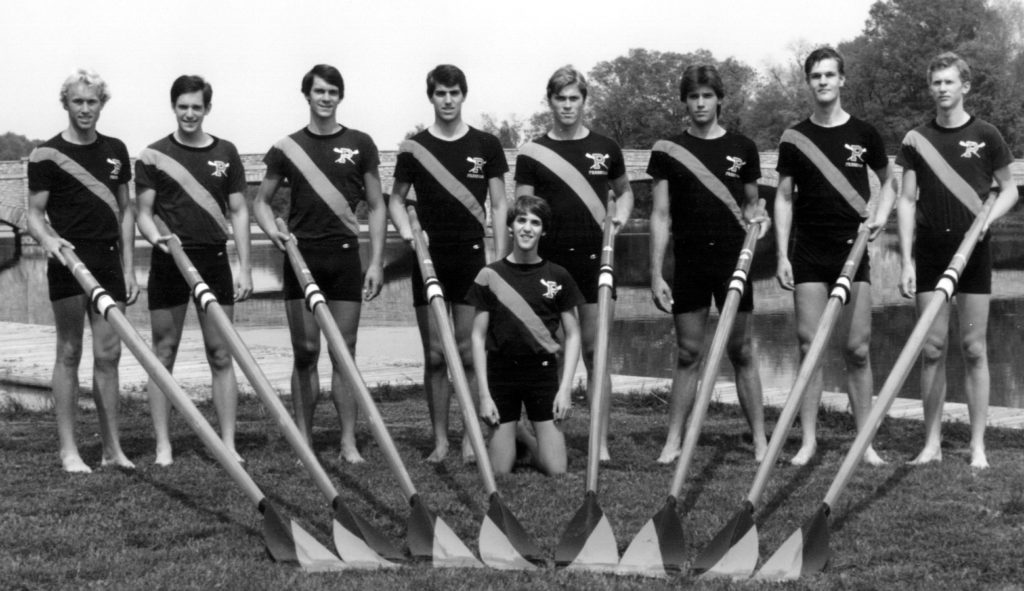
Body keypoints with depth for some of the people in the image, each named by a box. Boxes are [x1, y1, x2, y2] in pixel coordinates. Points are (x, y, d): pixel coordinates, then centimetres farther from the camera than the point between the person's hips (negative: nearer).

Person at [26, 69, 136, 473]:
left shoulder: (115, 151, 10)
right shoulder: (47, 155, -2)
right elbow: (35, 214, -1)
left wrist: (129, 268, 9)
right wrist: (48, 239, -23)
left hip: (108, 262, 4)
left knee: (108, 355, 5)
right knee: (69, 353, 0)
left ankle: (112, 447, 10)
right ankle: (68, 449, 6)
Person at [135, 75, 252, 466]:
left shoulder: (225, 153, 7)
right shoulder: (153, 155, 2)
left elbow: (238, 211, 8)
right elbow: (143, 212, 3)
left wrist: (244, 268, 1)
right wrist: (155, 236, -20)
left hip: (213, 260, 1)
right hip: (168, 262, -1)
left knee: (221, 354, 2)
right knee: (164, 354, 3)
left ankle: (228, 443, 7)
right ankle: (163, 446, 9)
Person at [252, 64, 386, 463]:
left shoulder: (359, 144, 5)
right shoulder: (287, 148, 6)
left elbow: (376, 206, 7)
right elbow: (261, 200, 13)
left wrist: (376, 261, 0)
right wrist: (272, 230, -8)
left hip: (344, 255, 0)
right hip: (301, 255, 0)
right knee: (305, 352, 3)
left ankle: (349, 442, 5)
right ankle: (304, 441, 9)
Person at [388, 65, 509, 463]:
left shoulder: (486, 145, 3)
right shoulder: (415, 148, 4)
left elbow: (499, 205, 5)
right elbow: (396, 198, 12)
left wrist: (499, 261, -2)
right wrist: (407, 232, -7)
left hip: (471, 258, -1)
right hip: (429, 260, 1)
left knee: (468, 352, 1)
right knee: (434, 354, 3)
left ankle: (471, 438, 9)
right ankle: (440, 439, 10)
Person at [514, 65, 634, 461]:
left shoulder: (605, 149, 7)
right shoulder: (532, 154, 3)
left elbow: (624, 191, 22)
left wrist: (621, 213, 1)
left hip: (593, 258, 0)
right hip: (548, 261, 0)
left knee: (594, 352, 0)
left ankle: (601, 442, 3)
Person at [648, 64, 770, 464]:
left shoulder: (741, 148, 5)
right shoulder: (668, 150, 2)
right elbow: (660, 215, 1)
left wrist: (756, 215, -8)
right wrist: (656, 275, -4)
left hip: (733, 259, 0)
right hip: (689, 263, 0)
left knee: (741, 352, 4)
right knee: (688, 354, 4)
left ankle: (760, 439, 11)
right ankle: (673, 441, 11)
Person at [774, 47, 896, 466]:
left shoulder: (864, 134, 3)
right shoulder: (794, 138, 4)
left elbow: (889, 182, 16)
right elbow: (784, 198, 5)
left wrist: (881, 212, -4)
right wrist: (782, 255, -1)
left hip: (852, 249, 0)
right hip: (808, 254, 0)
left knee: (857, 348, -1)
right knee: (809, 345, 0)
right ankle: (809, 440, 7)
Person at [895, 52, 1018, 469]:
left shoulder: (986, 136, 1)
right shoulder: (917, 140, 4)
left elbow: (1009, 189, 9)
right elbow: (907, 201, 4)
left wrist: (989, 216, -12)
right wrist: (906, 260, -3)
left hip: (973, 252, -1)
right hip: (930, 253, 1)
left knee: (974, 348, 1)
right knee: (932, 348, 2)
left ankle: (978, 445, 7)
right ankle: (932, 442, 10)